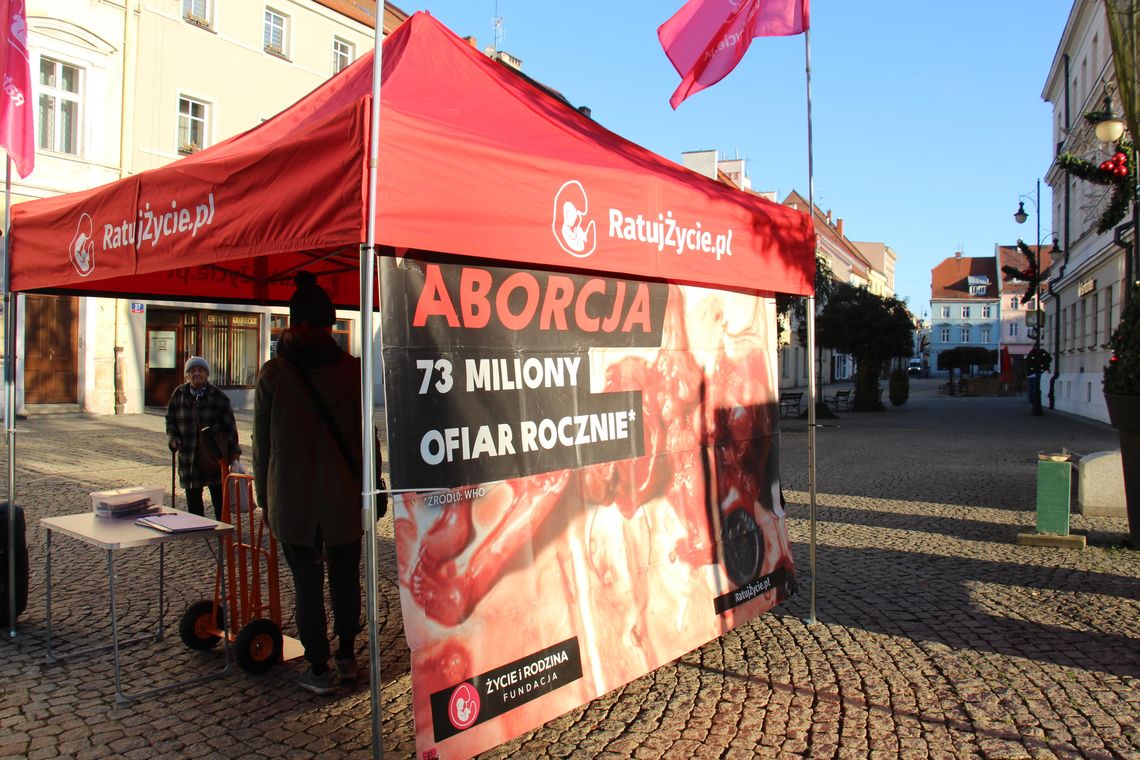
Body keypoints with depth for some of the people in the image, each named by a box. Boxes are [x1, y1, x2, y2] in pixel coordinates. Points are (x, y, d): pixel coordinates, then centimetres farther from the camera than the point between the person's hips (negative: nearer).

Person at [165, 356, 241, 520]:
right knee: (193, 496, 9)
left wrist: (233, 449, -2)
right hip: (189, 455, 2)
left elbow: (229, 424, 1)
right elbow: (170, 420, 12)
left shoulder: (218, 396, -1)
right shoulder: (178, 394, 5)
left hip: (214, 454, -2)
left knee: (219, 495, 2)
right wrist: (173, 438, -6)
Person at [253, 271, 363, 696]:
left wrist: (265, 497, 10)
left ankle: (319, 670, 14)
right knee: (345, 579, 16)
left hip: (292, 501, -1)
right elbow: (365, 435, -1)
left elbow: (262, 443, 0)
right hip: (344, 499, 1)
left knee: (307, 585, 8)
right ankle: (347, 658, 26)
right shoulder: (351, 369, -4)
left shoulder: (274, 373, -5)